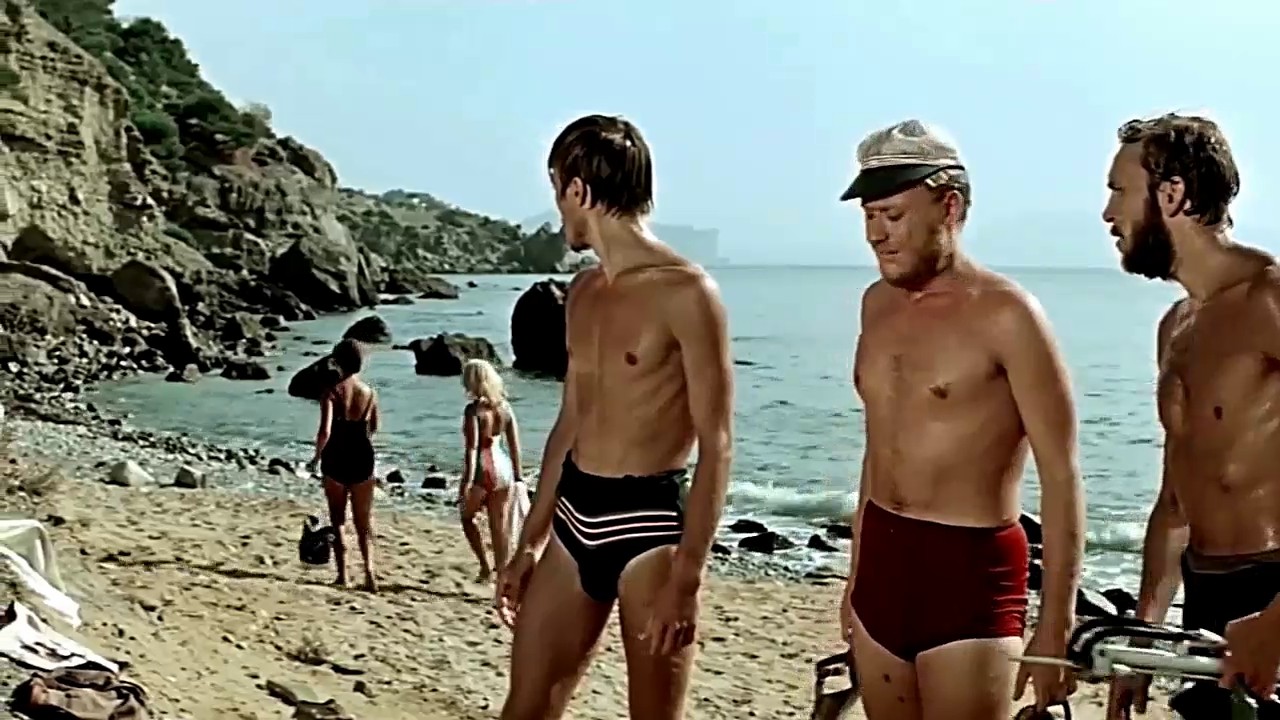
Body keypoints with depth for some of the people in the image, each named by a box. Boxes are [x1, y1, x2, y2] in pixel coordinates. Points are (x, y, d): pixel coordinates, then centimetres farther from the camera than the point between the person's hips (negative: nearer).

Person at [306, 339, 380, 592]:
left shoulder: (332, 392, -11)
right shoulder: (370, 393, -2)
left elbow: (325, 431, -20)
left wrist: (316, 457, -4)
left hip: (336, 459, -2)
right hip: (363, 458, 2)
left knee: (338, 519, 13)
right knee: (364, 520, 10)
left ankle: (342, 574, 13)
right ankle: (368, 570, -6)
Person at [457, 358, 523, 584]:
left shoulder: (473, 409, -12)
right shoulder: (505, 406, 5)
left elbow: (472, 448, -18)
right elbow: (515, 445, 6)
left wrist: (467, 481, -18)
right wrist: (517, 477, 13)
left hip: (482, 469, -5)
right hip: (503, 467, 5)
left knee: (467, 517, 19)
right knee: (499, 527, 11)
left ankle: (485, 566, 10)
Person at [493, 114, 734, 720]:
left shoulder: (685, 292, -13)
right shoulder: (582, 293, 12)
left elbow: (715, 445, -15)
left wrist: (686, 578, -19)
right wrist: (529, 544, 18)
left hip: (647, 522, -7)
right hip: (573, 519, 7)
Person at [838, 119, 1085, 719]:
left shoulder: (1004, 314, -12)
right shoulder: (878, 303, 9)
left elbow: (1061, 476, -12)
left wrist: (1056, 624, -15)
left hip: (968, 572, -6)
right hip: (881, 562, 7)